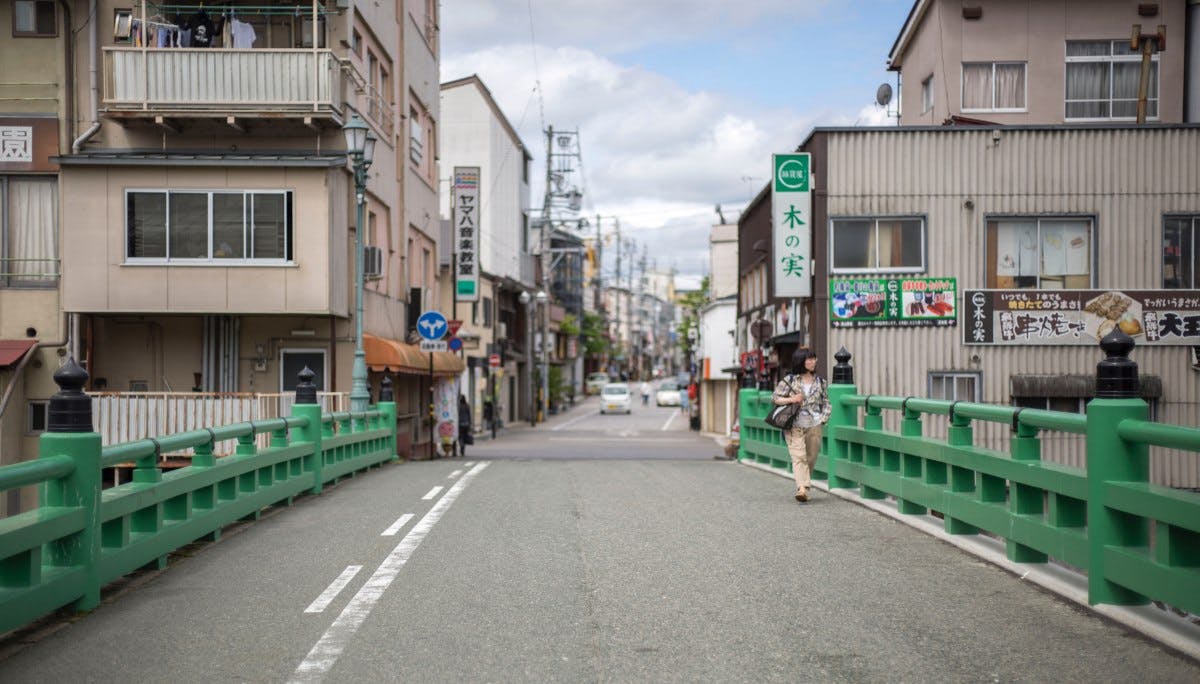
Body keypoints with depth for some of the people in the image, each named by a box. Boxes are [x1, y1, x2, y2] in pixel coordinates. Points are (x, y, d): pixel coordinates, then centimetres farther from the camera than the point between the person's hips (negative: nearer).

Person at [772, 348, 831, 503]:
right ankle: (802, 488, -27)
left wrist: (823, 419, 0)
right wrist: (791, 399, -12)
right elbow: (774, 398, 3)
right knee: (798, 457, -16)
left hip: (814, 426, 3)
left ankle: (803, 488, 23)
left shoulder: (820, 381, 10)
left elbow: (826, 402, 16)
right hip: (795, 426, -3)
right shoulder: (789, 380, 1)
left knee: (811, 458, 7)